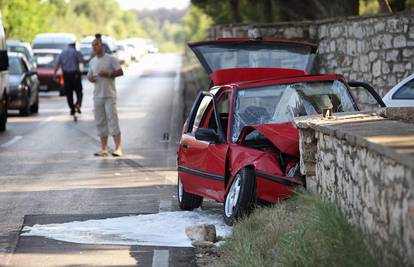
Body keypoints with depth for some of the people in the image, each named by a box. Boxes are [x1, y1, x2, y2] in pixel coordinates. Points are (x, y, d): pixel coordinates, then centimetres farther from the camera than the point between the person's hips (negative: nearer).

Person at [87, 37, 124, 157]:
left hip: (109, 95, -6)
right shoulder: (92, 62, 14)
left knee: (112, 120, -10)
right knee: (100, 122, 6)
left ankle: (118, 148, -11)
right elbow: (90, 75, 22)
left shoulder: (110, 59, -3)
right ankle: (103, 149, 10)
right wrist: (90, 78, -2)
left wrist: (108, 74, -17)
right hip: (97, 96, 6)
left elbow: (120, 72, -6)